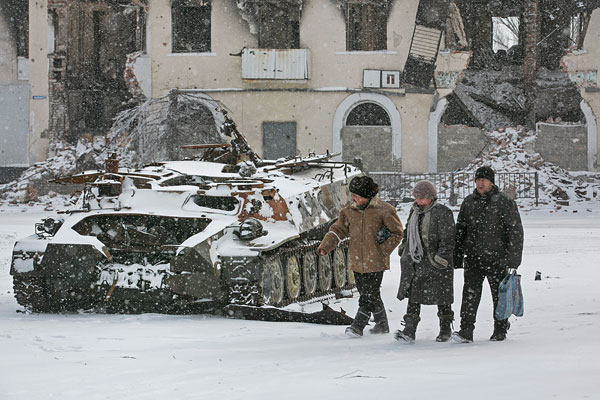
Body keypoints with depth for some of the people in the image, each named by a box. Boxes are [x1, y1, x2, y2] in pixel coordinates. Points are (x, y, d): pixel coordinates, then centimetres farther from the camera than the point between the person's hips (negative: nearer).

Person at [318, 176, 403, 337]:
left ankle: (358, 326, -6)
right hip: (357, 261, 6)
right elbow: (339, 230, 6)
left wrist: (383, 250, -7)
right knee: (368, 294, 13)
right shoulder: (349, 211, 6)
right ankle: (382, 324, 27)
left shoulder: (384, 210, -8)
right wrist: (325, 246, -8)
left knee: (369, 295, -9)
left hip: (376, 261, -6)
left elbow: (397, 233, 0)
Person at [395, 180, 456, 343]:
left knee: (442, 298, 4)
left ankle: (445, 329, 18)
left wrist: (441, 258, -19)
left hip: (435, 264, -6)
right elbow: (408, 234, 27)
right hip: (414, 263, 6)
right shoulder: (414, 212, 15)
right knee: (413, 296, -1)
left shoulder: (442, 212, -8)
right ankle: (409, 331, -4)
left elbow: (447, 239, -13)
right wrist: (404, 252, 22)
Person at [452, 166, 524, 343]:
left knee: (499, 295, 7)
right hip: (473, 258, 3)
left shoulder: (504, 202, -4)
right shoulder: (469, 202, 10)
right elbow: (460, 231, 16)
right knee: (470, 293, -7)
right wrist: (456, 258, 12)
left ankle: (500, 330, 21)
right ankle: (466, 331, -11)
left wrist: (513, 258, -11)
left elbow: (515, 231, -5)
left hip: (497, 257, -3)